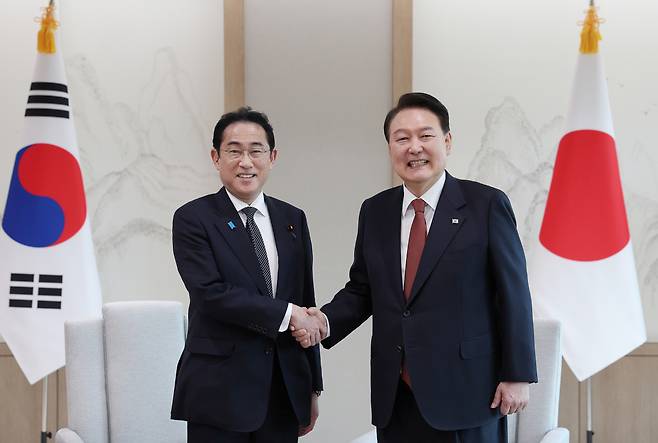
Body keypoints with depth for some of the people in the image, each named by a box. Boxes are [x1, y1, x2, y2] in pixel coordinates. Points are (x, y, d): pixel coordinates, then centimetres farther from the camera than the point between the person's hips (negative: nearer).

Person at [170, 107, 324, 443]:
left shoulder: (293, 220, 10)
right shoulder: (193, 219, -3)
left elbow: (306, 304, 12)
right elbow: (210, 293, -15)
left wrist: (312, 387, 13)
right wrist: (286, 314, -15)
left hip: (286, 391, 4)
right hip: (220, 392, -4)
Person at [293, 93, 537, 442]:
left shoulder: (487, 205, -4)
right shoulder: (375, 211, 9)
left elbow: (513, 295, -4)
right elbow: (361, 290, 14)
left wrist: (517, 376, -6)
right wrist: (326, 321, -5)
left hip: (466, 394, -4)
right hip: (395, 398, 4)